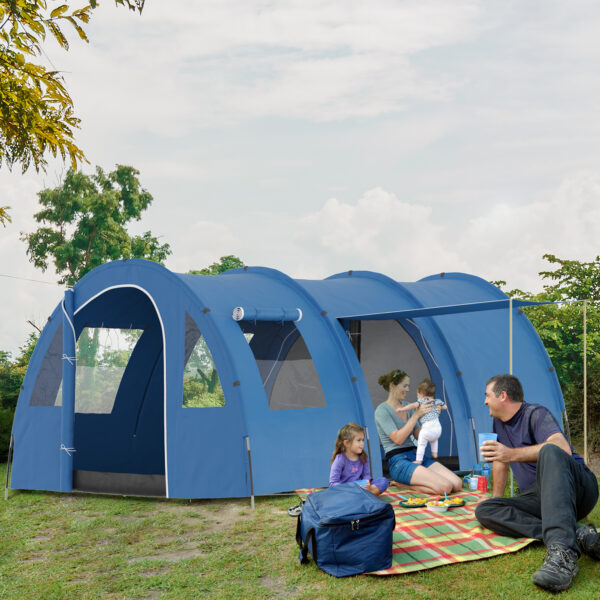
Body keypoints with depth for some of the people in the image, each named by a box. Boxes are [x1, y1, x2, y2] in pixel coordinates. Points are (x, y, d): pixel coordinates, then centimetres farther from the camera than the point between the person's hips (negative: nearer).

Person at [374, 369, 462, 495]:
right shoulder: (382, 410, -6)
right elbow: (398, 439, -15)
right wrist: (416, 415, -15)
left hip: (416, 455, 8)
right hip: (398, 462, -8)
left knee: (457, 484, -11)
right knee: (445, 487, -26)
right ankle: (403, 485, -7)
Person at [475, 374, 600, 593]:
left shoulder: (536, 414, -8)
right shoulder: (499, 423, 17)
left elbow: (562, 448, -27)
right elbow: (500, 462, 28)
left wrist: (513, 454, -34)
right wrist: (496, 498, 25)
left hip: (577, 489, -7)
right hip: (537, 498, 8)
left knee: (549, 452, -39)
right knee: (484, 511, -18)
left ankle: (562, 553, -58)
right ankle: (577, 535, -31)